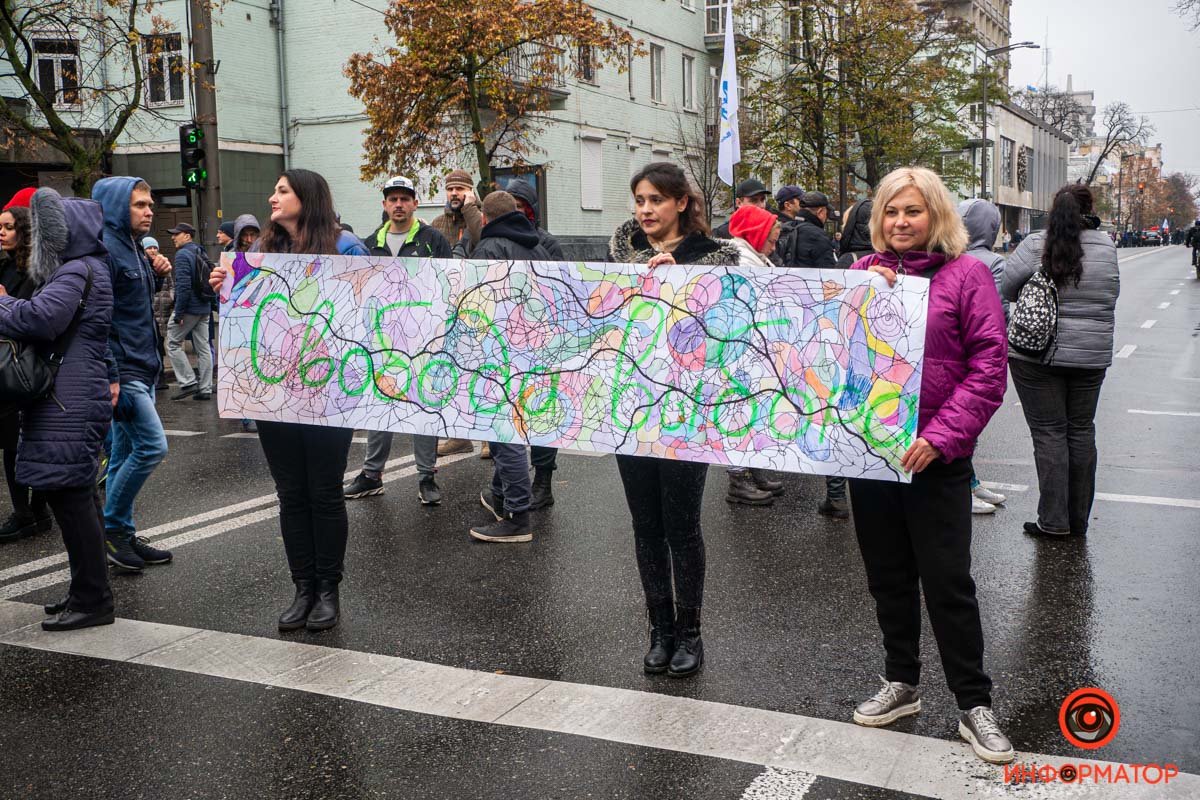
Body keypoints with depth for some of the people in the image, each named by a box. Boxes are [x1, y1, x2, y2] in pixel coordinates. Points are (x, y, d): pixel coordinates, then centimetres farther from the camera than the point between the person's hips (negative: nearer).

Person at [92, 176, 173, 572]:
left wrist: (156, 276, 6)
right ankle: (112, 528, 2)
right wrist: (110, 376, -22)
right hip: (123, 371, -9)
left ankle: (123, 534, 19)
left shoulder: (134, 249, 16)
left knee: (126, 453, 12)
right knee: (152, 445, -12)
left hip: (142, 369, 9)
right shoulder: (104, 249, -13)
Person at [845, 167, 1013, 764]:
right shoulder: (864, 271, 7)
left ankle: (974, 704, 15)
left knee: (947, 581, 0)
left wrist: (940, 437, -17)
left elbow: (988, 368, -8)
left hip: (936, 457, -4)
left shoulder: (965, 275, -5)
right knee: (888, 575, 15)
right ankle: (901, 683, 31)